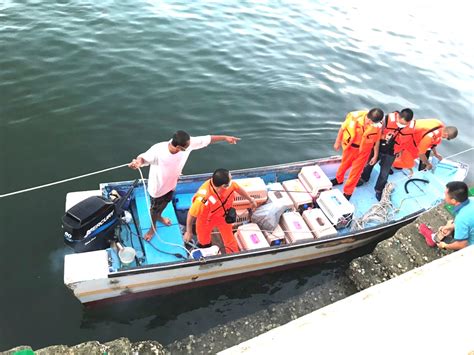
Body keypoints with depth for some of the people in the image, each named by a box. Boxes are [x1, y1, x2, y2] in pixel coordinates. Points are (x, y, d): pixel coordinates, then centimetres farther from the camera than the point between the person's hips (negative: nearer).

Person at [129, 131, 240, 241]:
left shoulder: (187, 143, -29)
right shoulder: (158, 150, -42)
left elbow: (207, 139, -20)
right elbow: (144, 157, -50)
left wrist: (225, 138, -15)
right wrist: (138, 162, -74)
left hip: (171, 183, 5)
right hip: (157, 186, -5)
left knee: (164, 203, 34)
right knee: (155, 208, 23)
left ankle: (159, 217, 67)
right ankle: (153, 227, 54)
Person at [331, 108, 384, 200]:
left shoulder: (378, 126, -25)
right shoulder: (355, 116, -29)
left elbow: (377, 140, -6)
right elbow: (343, 128, -11)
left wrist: (375, 155, 4)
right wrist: (338, 142, 1)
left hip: (364, 150, -1)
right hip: (350, 146, 1)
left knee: (356, 171, 8)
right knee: (345, 164, 24)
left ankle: (347, 192, 29)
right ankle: (339, 179, 54)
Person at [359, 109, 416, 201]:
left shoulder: (411, 126, -20)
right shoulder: (388, 118, -28)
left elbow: (407, 141, 1)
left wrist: (399, 150, 10)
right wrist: (384, 137, -27)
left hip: (391, 153, 1)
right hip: (378, 147, -1)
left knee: (384, 173, 9)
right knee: (370, 164, 22)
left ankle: (379, 190, 34)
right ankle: (364, 178, 50)